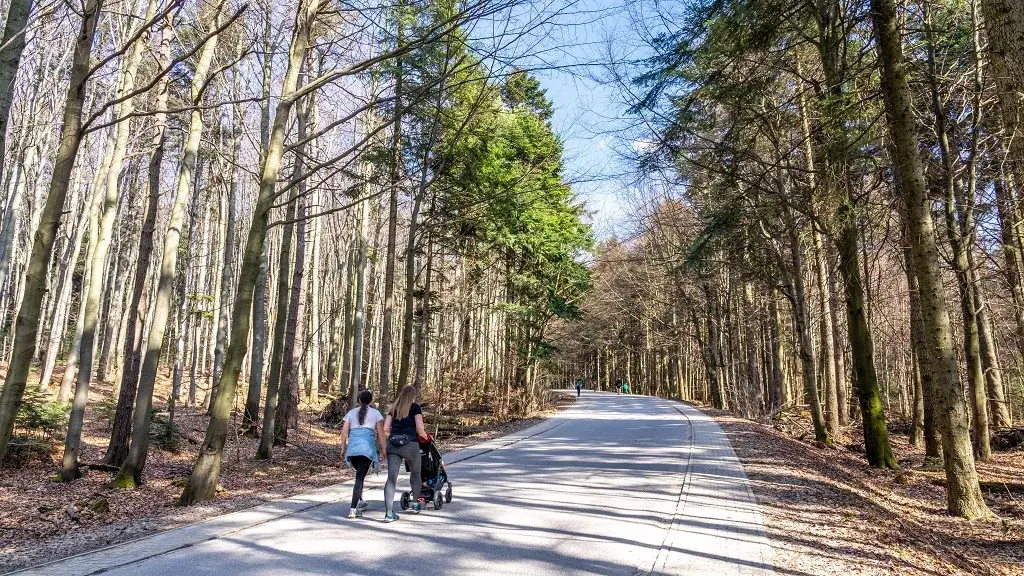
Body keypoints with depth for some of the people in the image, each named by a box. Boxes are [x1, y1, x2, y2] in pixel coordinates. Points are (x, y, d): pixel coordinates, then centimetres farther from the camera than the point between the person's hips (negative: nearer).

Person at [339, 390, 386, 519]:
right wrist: (383, 450, 8)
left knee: (360, 474, 24)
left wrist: (343, 449, 18)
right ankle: (353, 509, -12)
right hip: (367, 449, -3)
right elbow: (380, 433, 3)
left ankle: (360, 502, 28)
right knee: (360, 477, -5)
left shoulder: (351, 413, 17)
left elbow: (344, 432, 12)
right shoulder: (375, 413, 9)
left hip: (352, 448, 3)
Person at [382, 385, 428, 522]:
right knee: (415, 474, 19)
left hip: (393, 445, 3)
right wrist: (424, 435, 15)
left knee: (391, 477, -2)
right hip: (410, 445, -3)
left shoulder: (393, 408, 16)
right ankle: (415, 504, 31)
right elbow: (420, 428, -4)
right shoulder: (415, 407, 4)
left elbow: (386, 429, 11)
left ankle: (389, 512, -10)